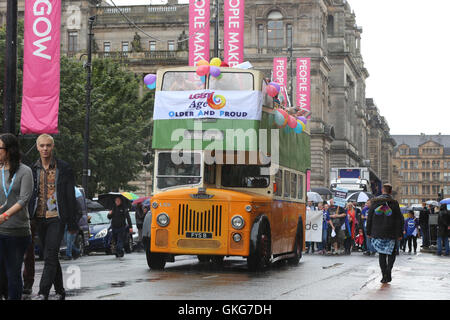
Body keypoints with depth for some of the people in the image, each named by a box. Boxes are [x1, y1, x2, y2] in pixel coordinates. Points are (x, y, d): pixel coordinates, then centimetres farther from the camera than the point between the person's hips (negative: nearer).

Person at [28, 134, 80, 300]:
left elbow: (71, 197, 0)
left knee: (50, 256, -13)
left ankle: (43, 293, -16)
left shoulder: (64, 168, 0)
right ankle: (60, 291, 22)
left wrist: (72, 223, -2)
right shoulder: (32, 169, 8)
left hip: (56, 218, -4)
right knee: (51, 257, 12)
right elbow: (28, 196, 12)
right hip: (39, 218, 4)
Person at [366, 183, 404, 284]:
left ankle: (384, 275, 4)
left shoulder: (375, 202, 1)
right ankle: (388, 270, -8)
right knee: (392, 253, 12)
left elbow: (369, 218, 4)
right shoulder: (394, 203, -5)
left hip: (377, 233, 2)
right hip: (391, 234, -2)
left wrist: (369, 232, 11)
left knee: (381, 254, 9)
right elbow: (399, 220, -4)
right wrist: (400, 234, 2)